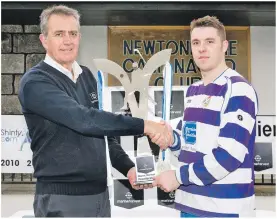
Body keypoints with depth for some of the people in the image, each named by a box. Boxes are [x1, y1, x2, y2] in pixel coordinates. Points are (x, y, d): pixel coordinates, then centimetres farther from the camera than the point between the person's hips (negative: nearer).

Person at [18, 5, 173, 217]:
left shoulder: (87, 76, 9)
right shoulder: (35, 82, -13)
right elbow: (83, 120, -26)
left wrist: (128, 167, 0)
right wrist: (142, 125, -25)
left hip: (100, 192, 7)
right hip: (61, 197, -6)